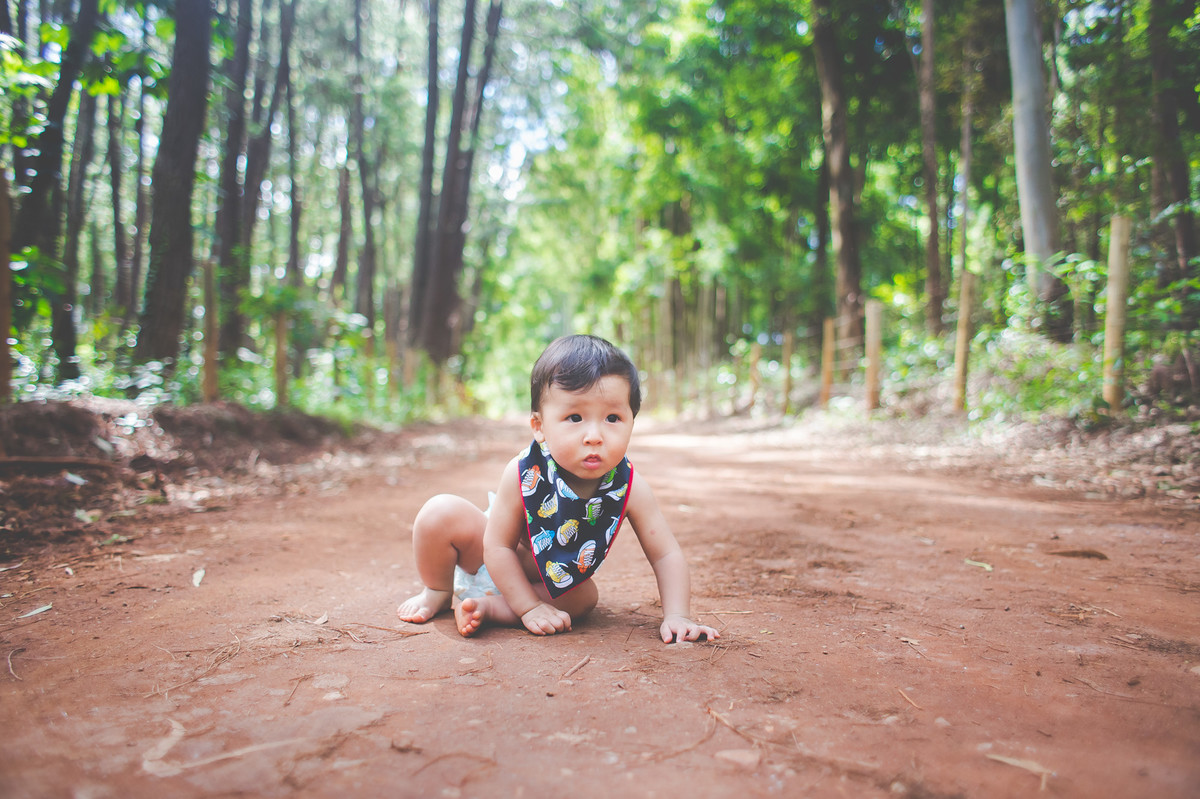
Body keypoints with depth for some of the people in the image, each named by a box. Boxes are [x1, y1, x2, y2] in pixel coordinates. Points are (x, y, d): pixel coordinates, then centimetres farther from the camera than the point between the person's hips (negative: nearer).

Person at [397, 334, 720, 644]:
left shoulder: (629, 487, -29)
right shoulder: (523, 475, -33)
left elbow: (666, 554, -21)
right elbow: (499, 547, -24)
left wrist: (676, 616, -31)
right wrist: (529, 607, -26)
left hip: (547, 580, 3)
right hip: (492, 564, -2)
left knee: (585, 596, -23)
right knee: (441, 514, -22)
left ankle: (487, 606, -16)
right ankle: (438, 592, 5)